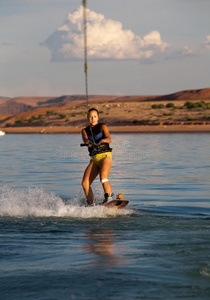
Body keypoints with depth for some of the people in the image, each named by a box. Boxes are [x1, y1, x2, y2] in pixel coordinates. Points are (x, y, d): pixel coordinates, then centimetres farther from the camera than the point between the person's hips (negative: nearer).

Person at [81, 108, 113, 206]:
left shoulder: (102, 126, 9)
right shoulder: (85, 130, 17)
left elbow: (108, 139, -10)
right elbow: (85, 139, -6)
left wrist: (102, 141, -34)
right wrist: (88, 142, -31)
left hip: (105, 156, -4)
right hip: (94, 158, 4)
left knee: (103, 178, -29)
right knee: (85, 183, -12)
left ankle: (109, 198, -30)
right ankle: (91, 205, -6)